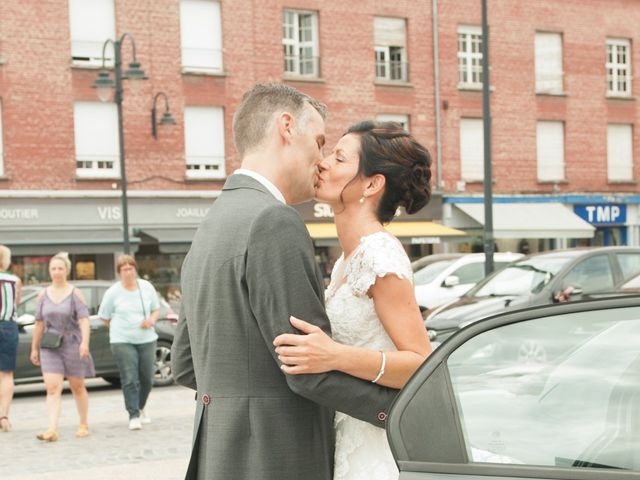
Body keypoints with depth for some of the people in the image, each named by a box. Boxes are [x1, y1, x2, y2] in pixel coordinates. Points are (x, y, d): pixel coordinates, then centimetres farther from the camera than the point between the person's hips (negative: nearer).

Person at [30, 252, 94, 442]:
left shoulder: (75, 294, -4)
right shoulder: (43, 295, 6)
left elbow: (84, 320, -13)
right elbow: (39, 324, 11)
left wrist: (85, 342, -27)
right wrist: (34, 348, 11)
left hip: (72, 346, -2)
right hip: (50, 348, 2)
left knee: (77, 386, 11)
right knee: (52, 388, -10)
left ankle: (84, 425, 27)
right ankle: (52, 430, -18)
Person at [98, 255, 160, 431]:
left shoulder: (146, 287, 5)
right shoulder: (113, 292, -3)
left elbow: (156, 310, 13)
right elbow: (105, 317, 4)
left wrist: (151, 320, -7)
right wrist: (121, 328, 0)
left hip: (147, 339, 3)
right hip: (123, 342, -3)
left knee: (147, 378, 8)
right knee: (130, 380, -9)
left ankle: (140, 408, 31)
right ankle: (134, 416, -5)